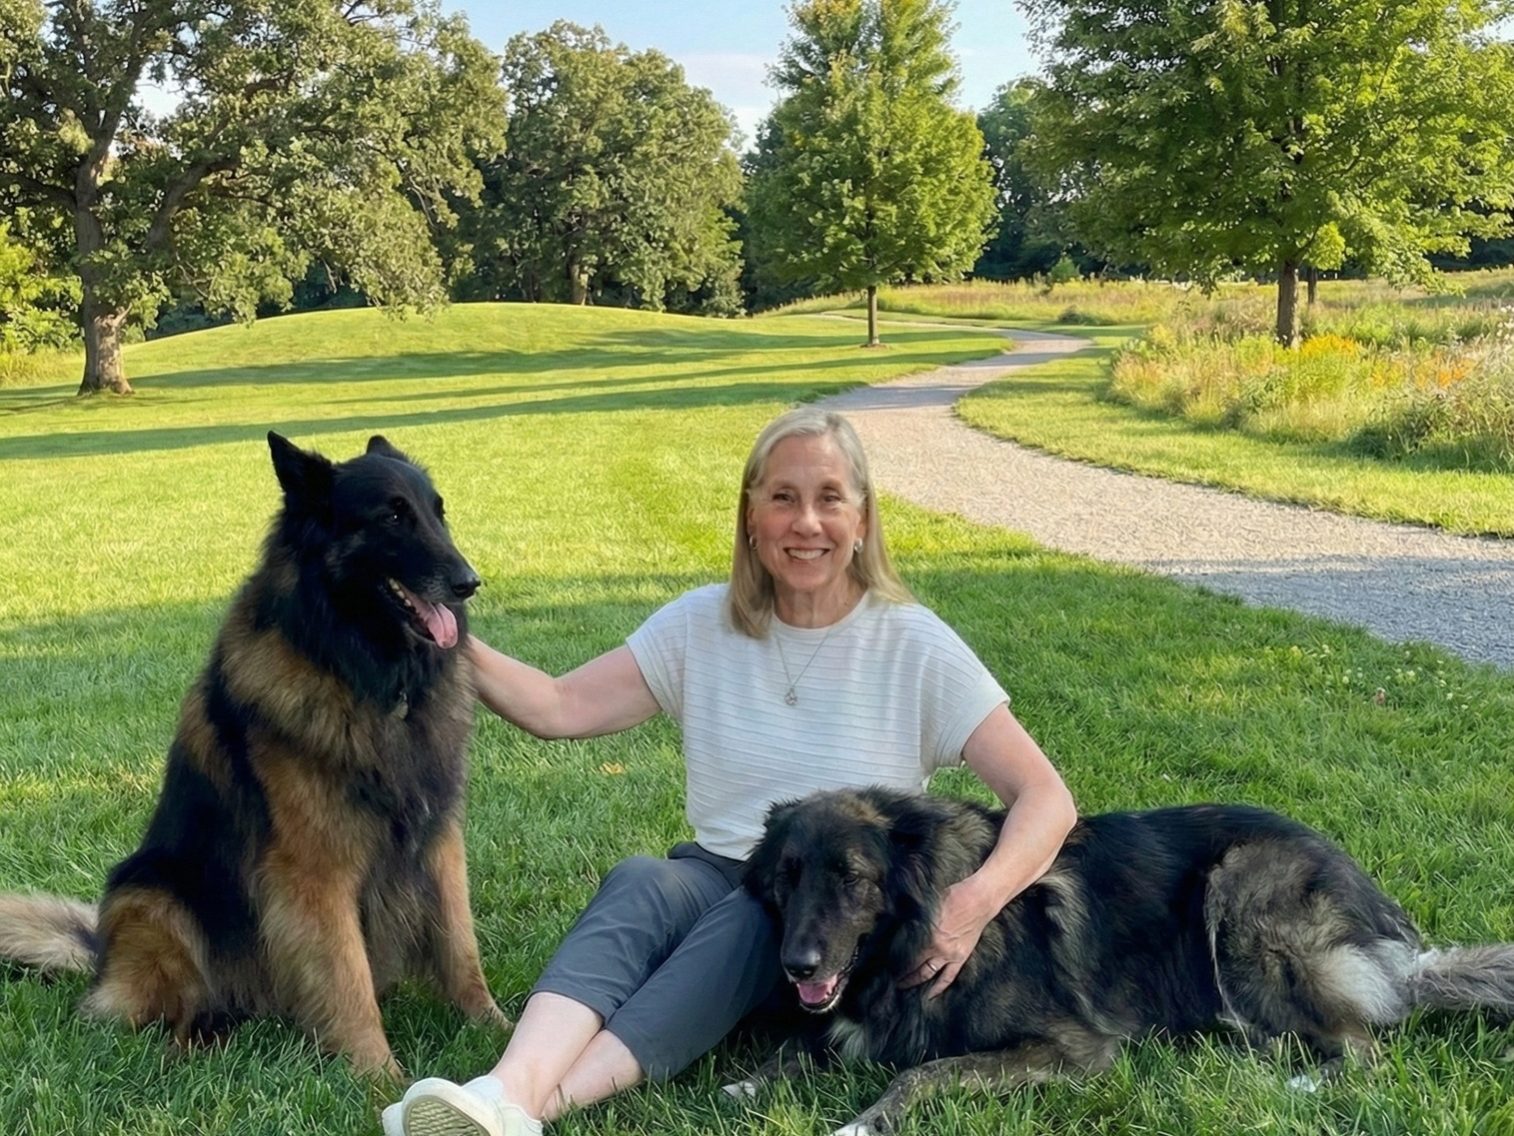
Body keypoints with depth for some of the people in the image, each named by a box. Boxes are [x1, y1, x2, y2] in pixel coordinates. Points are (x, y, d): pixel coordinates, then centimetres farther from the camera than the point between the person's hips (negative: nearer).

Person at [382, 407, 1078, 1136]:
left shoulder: (915, 646, -6)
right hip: (718, 880, 2)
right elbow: (561, 708, -4)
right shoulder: (703, 624, 2)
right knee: (638, 881, -32)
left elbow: (1045, 798, -11)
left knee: (754, 917, -36)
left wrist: (978, 899, -30)